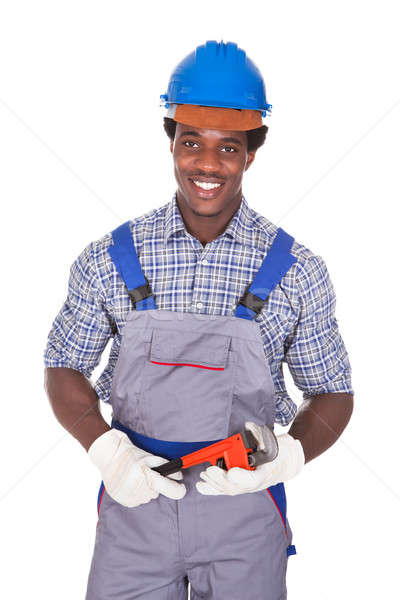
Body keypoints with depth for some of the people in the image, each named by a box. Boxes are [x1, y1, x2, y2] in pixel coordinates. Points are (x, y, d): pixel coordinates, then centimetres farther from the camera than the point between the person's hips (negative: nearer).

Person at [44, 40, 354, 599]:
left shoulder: (296, 271, -6)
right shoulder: (110, 258, -5)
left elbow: (332, 394, 2)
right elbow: (64, 368, 4)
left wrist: (287, 457, -18)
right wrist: (106, 448, -14)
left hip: (245, 515, 0)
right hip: (134, 497, 1)